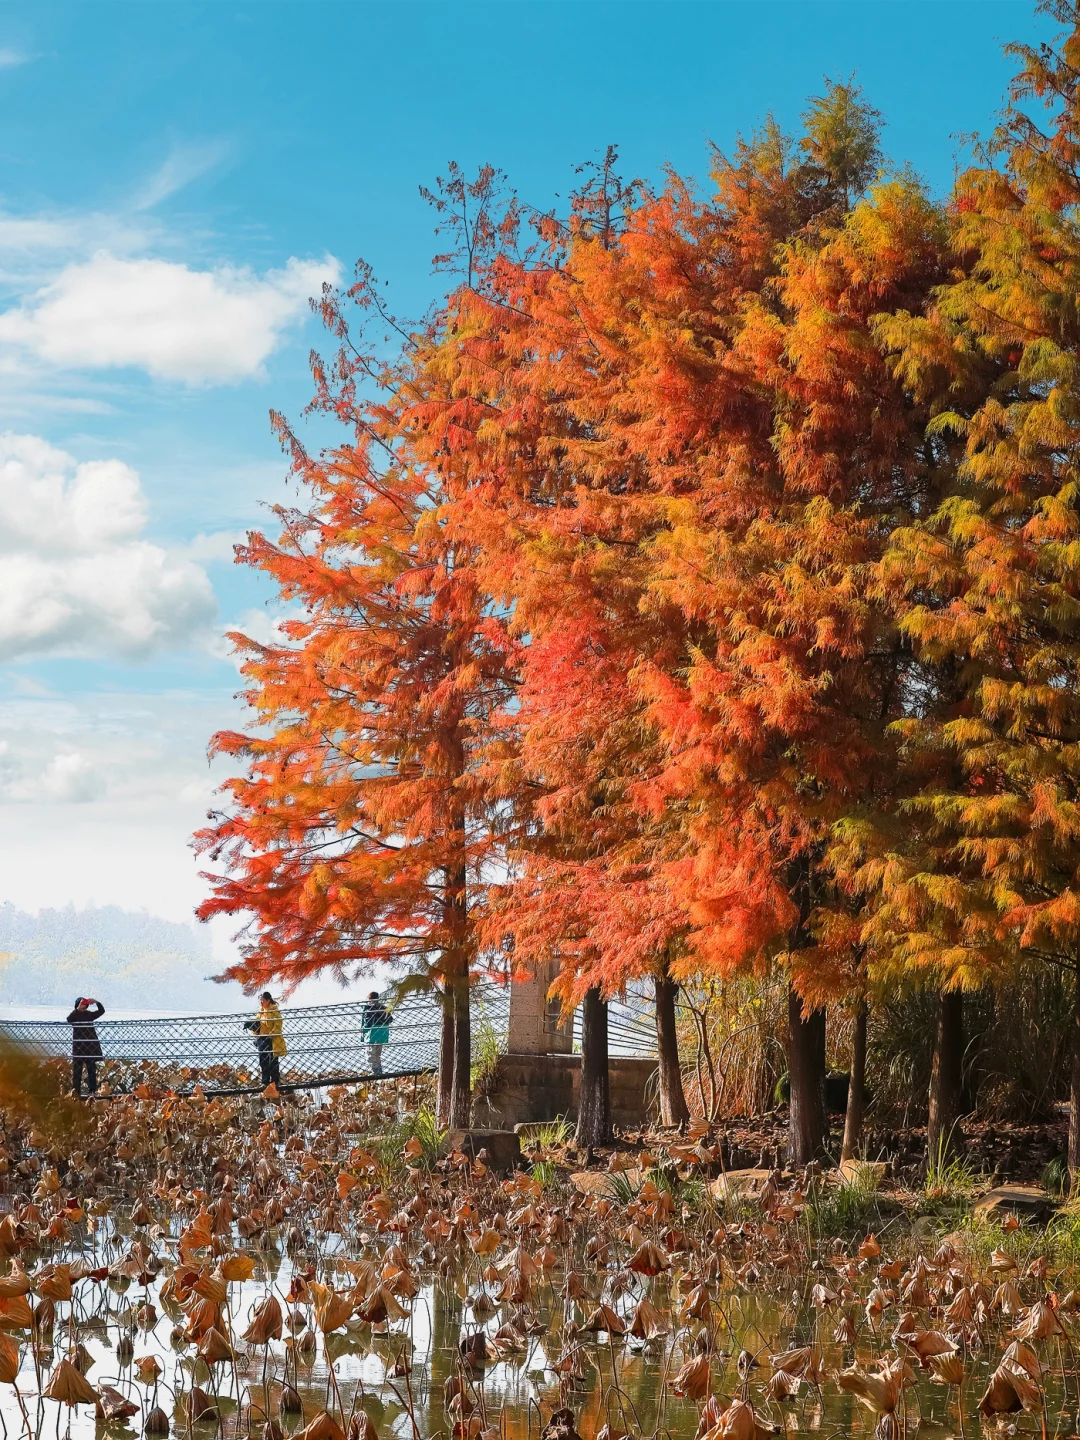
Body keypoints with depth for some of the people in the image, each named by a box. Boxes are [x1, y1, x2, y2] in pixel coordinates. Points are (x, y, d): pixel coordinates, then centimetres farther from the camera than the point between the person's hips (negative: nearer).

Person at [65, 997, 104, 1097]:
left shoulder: (89, 1014, 14)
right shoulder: (75, 1014, 4)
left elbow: (102, 1011, 5)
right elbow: (69, 1019, -17)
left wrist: (96, 1002, -11)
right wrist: (78, 1008, -22)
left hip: (90, 1046, 3)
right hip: (78, 1046, -3)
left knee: (92, 1070, 2)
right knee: (77, 1070, -3)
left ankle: (92, 1091, 3)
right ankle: (76, 1092, -5)